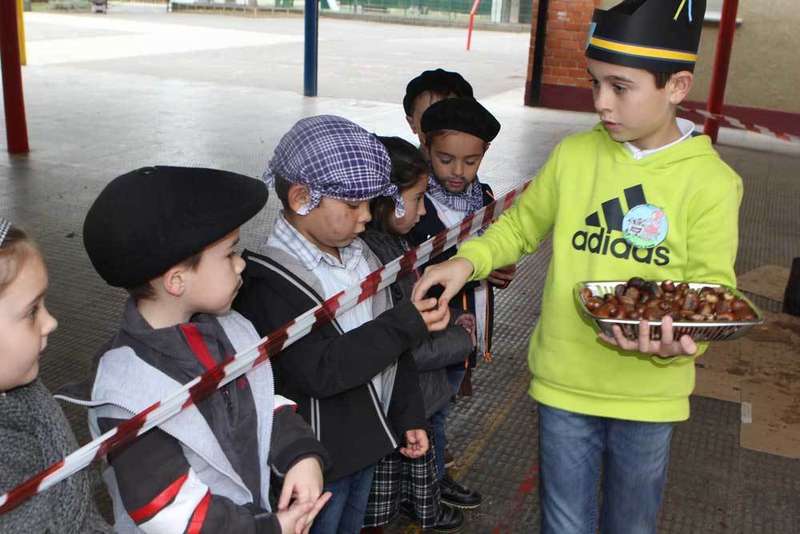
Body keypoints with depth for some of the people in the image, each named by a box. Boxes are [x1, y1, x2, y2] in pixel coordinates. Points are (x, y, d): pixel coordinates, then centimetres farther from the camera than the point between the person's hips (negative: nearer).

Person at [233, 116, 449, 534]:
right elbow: (320, 370, -31)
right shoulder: (269, 283, -26)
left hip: (367, 439, 8)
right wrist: (408, 325, -29)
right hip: (317, 459, -8)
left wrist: (407, 416, 11)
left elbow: (389, 345, 9)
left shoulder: (358, 254, 1)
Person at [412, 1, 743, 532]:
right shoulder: (574, 154, -5)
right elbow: (520, 225, 6)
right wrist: (468, 260, -12)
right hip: (565, 383, 1)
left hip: (649, 390, 0)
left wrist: (677, 340, -31)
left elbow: (712, 289, -10)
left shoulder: (711, 181, -11)